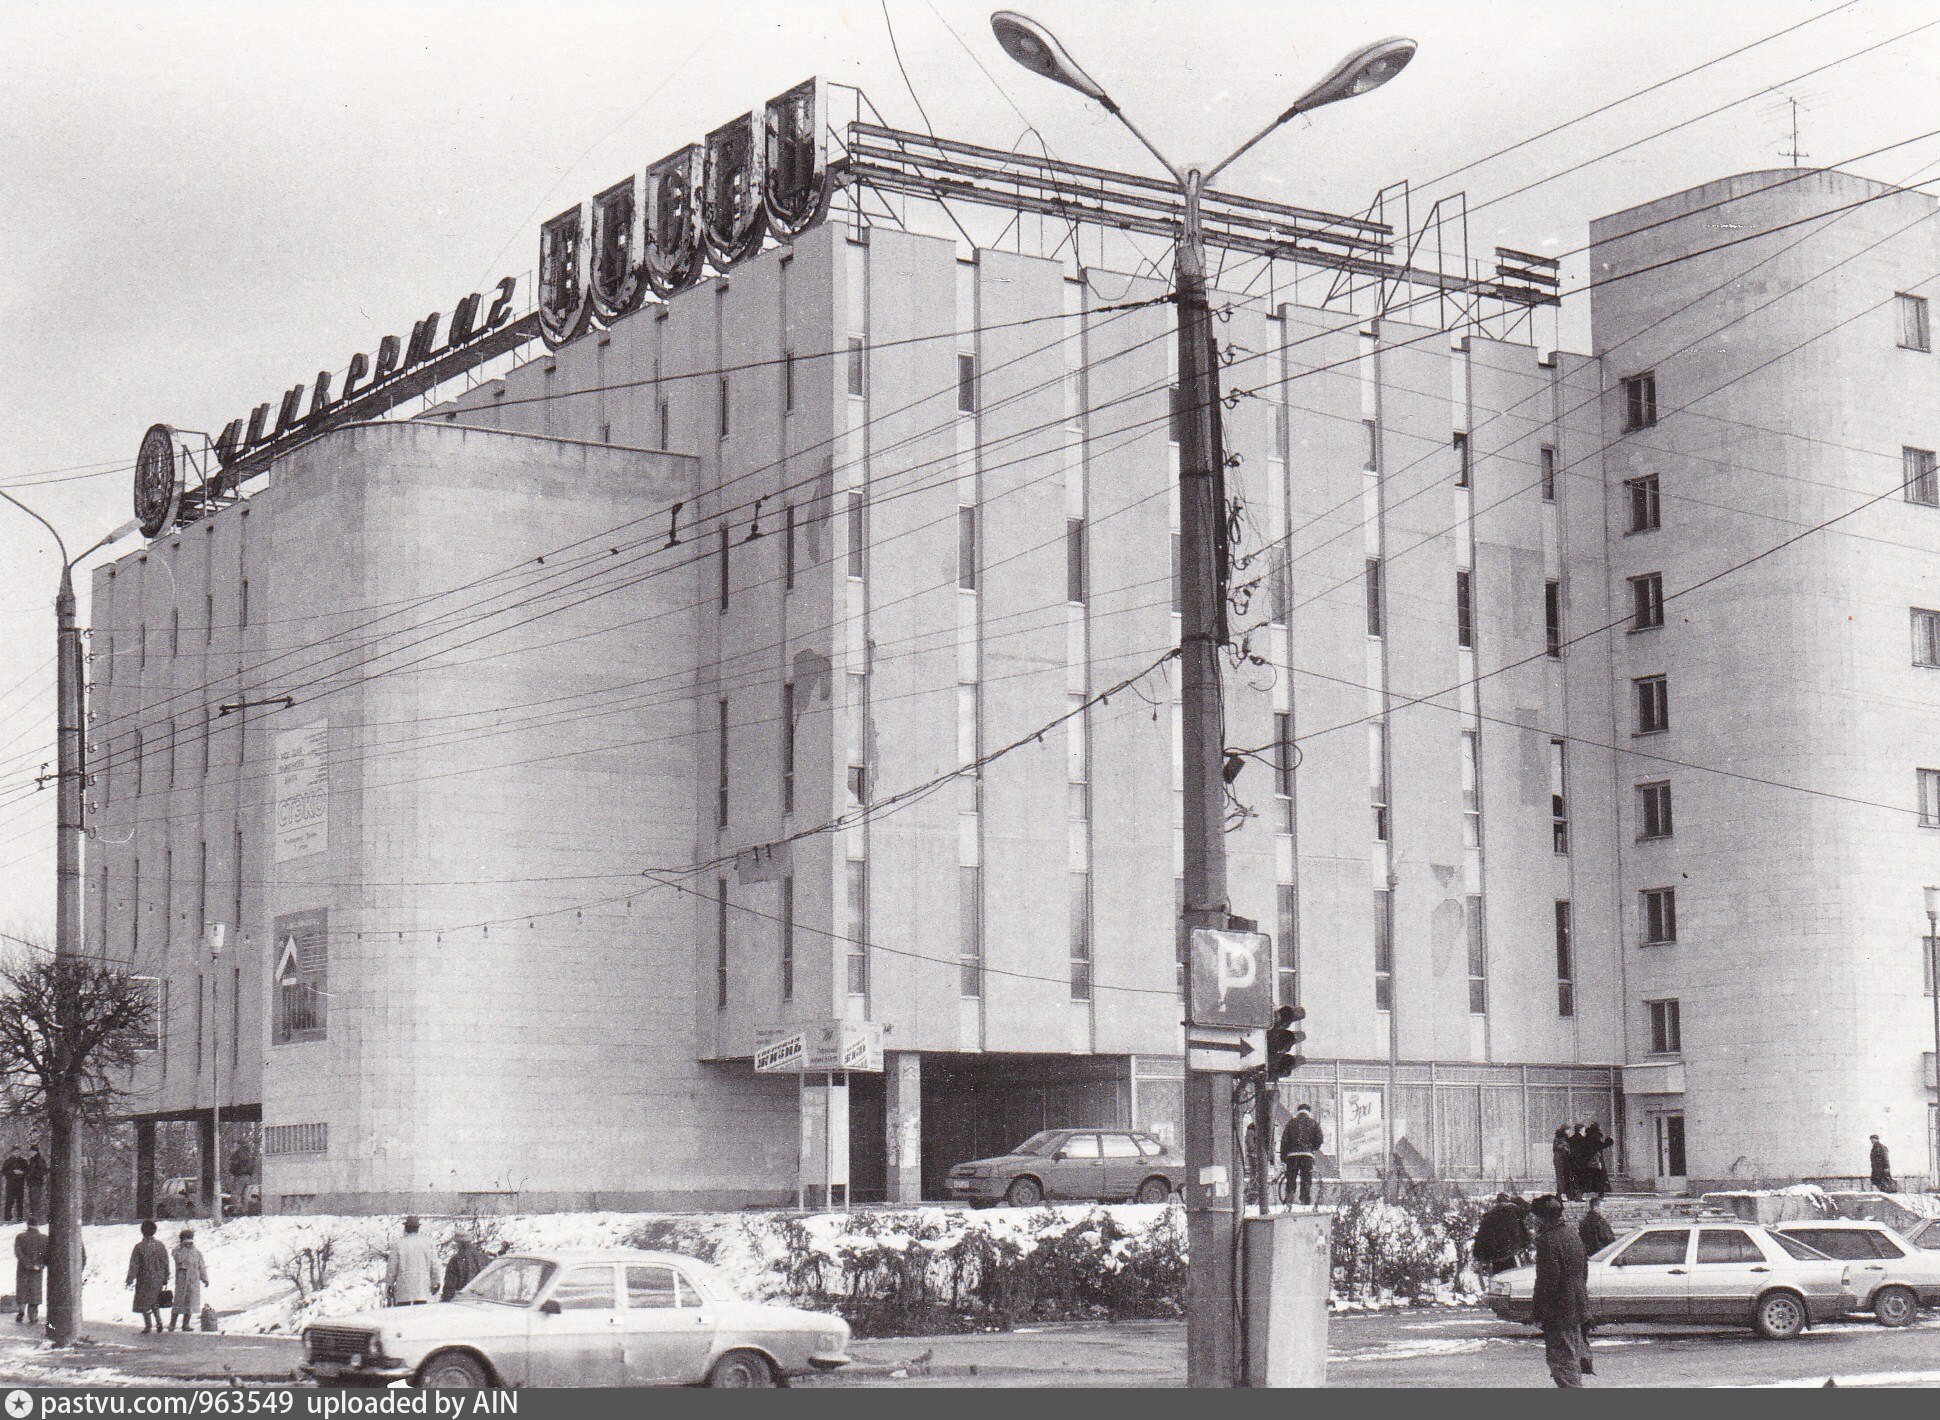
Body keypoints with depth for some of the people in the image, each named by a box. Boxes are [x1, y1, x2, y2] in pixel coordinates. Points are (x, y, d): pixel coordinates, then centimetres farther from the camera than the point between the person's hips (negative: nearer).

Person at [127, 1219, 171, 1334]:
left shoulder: (139, 1247, -14)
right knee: (155, 1302, 20)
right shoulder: (160, 1245, -1)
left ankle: (148, 1326, 9)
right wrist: (165, 1279, 15)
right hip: (158, 1280, 4)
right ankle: (158, 1322, 8)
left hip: (144, 1280, -4)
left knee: (144, 1303, 7)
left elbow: (134, 1265, -12)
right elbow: (166, 1263, 6)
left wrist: (130, 1279, -5)